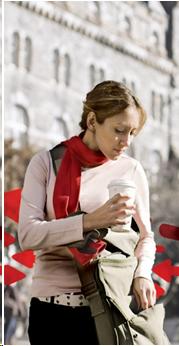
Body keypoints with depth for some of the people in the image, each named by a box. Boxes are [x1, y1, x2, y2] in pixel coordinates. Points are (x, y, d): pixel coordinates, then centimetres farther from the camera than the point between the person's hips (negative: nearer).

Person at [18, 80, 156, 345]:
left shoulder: (131, 170, 4)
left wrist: (142, 273, -11)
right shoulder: (47, 163, 0)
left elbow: (145, 236, 10)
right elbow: (28, 234, -10)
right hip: (52, 305, -1)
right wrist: (90, 221, -21)